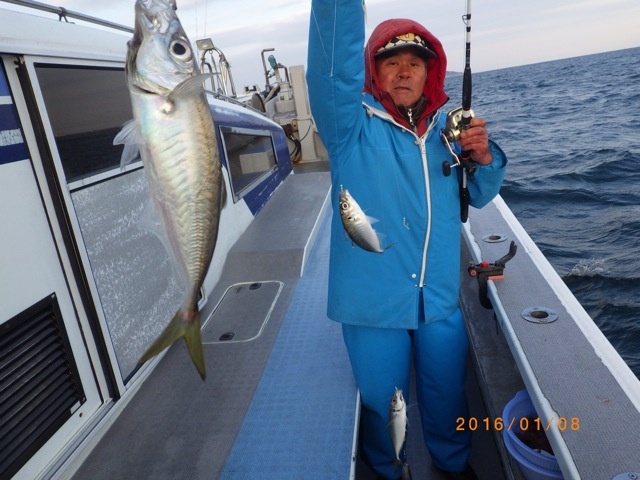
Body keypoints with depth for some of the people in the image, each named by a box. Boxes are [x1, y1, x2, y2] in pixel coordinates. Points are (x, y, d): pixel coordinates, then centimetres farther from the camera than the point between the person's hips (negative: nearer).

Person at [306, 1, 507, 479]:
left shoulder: (446, 126, 3)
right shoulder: (353, 126, -10)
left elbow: (476, 195, 10)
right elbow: (333, 67, -29)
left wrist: (485, 158, -11)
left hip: (440, 298, 4)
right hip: (374, 300, -3)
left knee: (448, 395, 23)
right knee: (381, 399, 18)